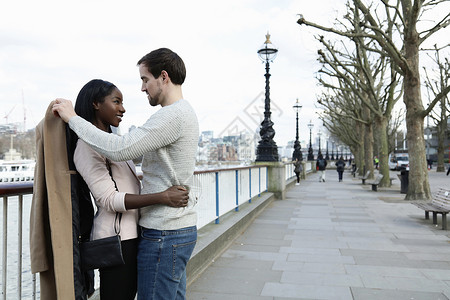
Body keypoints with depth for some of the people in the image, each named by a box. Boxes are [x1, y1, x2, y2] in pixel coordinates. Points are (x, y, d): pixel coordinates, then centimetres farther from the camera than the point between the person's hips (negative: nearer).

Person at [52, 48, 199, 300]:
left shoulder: (173, 115, -19)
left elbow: (119, 149, -26)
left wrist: (73, 118, -14)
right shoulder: (185, 112, 15)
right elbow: (138, 151, 20)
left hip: (164, 234, -10)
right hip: (182, 229, 10)